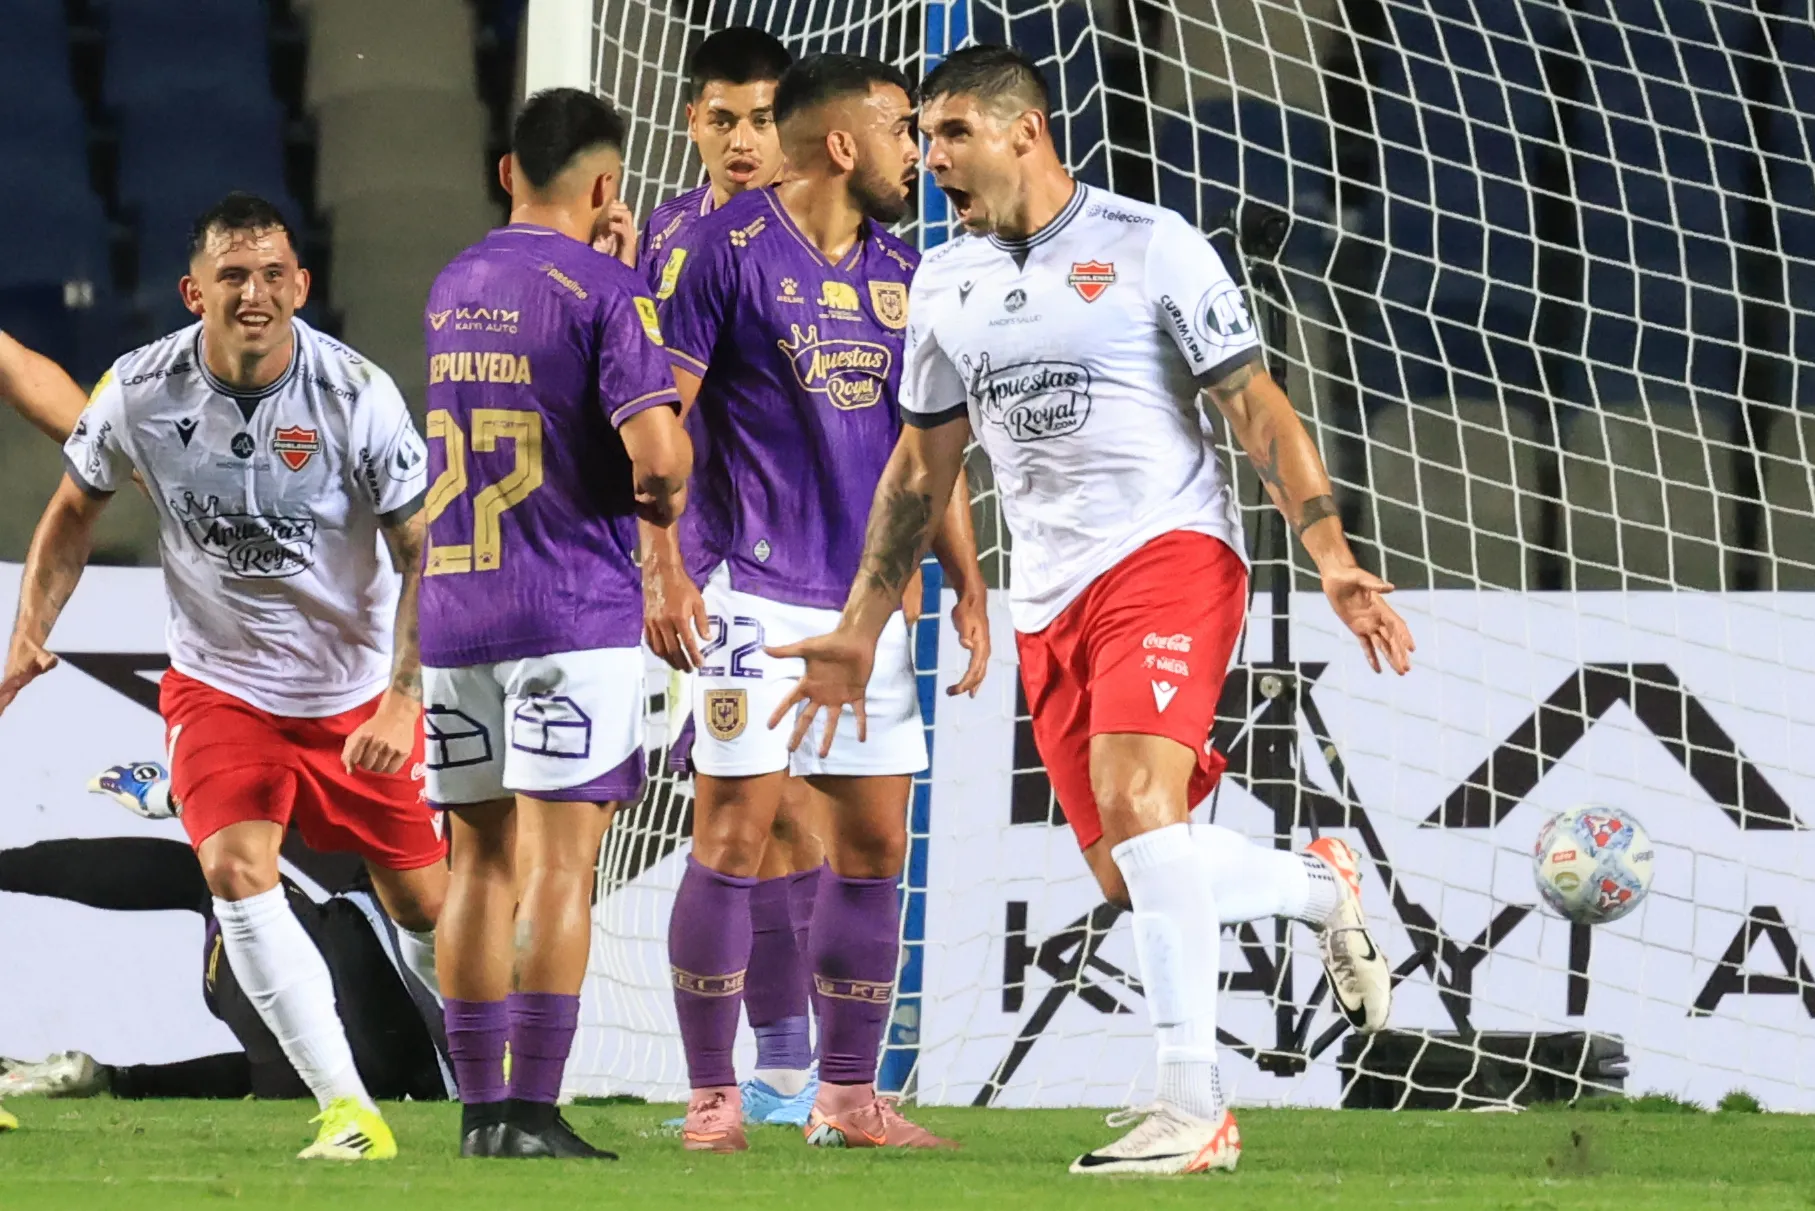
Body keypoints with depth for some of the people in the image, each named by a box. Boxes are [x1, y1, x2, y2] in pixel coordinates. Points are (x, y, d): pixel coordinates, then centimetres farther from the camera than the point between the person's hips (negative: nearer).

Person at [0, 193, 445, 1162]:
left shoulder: (356, 395, -19)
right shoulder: (141, 392, -13)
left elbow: (425, 552, -14)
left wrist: (403, 700, -23)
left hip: (354, 690, -1)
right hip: (217, 684, 1)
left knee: (424, 906, 4)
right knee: (236, 870, -23)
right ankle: (346, 1109, -22)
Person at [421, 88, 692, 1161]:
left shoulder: (453, 289, 14)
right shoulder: (605, 293, -8)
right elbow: (657, 451, -21)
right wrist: (665, 498, 3)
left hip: (454, 610, 6)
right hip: (573, 611, -6)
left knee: (482, 862, 10)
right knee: (562, 865, -6)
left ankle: (481, 1108, 10)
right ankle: (531, 1114, -10)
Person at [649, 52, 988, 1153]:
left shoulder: (903, 273, 13)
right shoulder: (724, 248, -6)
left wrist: (969, 586, 14)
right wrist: (664, 567, -15)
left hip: (871, 598, 6)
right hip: (759, 595, -6)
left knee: (875, 846, 6)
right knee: (734, 836, -8)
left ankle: (850, 1098, 14)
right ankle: (714, 1097, -1)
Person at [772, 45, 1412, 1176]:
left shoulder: (1149, 244, -4)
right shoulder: (946, 284, 13)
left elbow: (1257, 407, -5)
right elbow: (921, 466, 22)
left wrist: (1334, 556, -15)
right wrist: (860, 630, 21)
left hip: (1171, 548, -6)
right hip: (1050, 601, 6)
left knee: (1133, 793, -27)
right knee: (1133, 878, 2)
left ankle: (1195, 1108, -25)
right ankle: (1320, 883, 31)